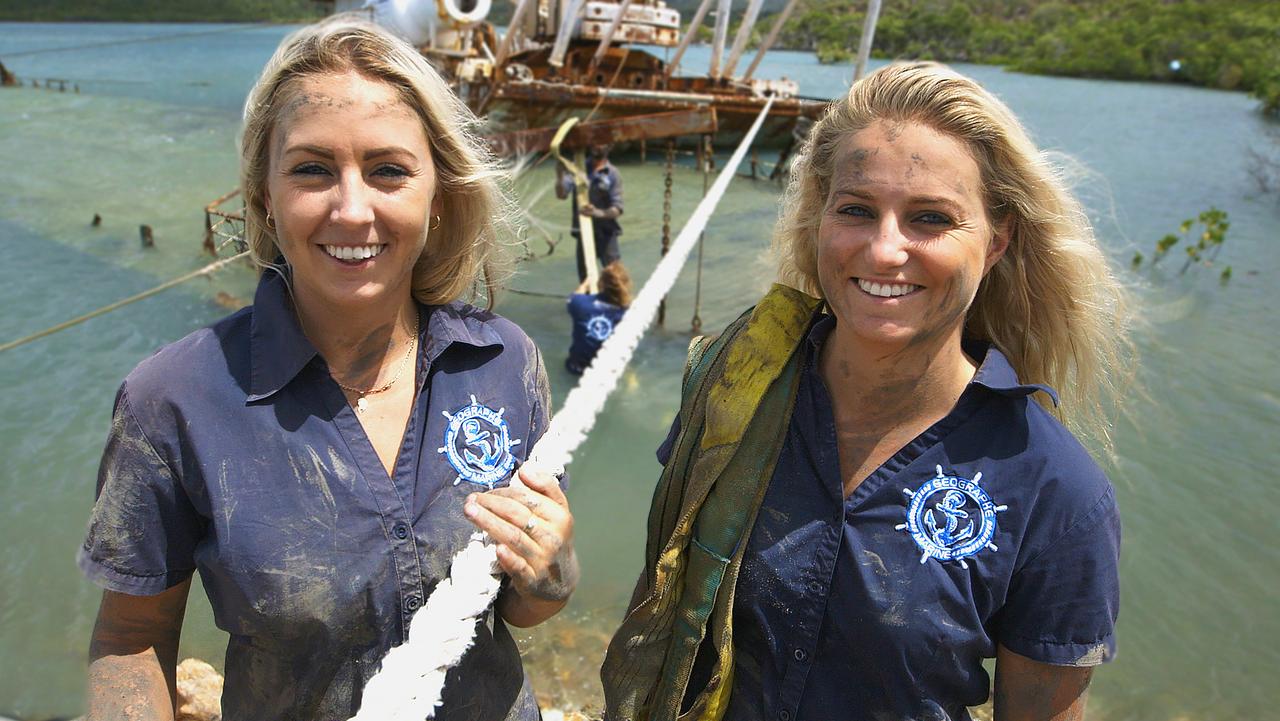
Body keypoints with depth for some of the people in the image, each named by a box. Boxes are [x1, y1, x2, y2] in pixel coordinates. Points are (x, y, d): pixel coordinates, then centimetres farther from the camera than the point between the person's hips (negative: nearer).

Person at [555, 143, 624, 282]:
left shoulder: (612, 174, -5)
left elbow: (617, 209, -11)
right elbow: (561, 194, -6)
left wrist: (599, 213, -31)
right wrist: (560, 177, -26)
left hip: (606, 234, -3)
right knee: (585, 279, 11)